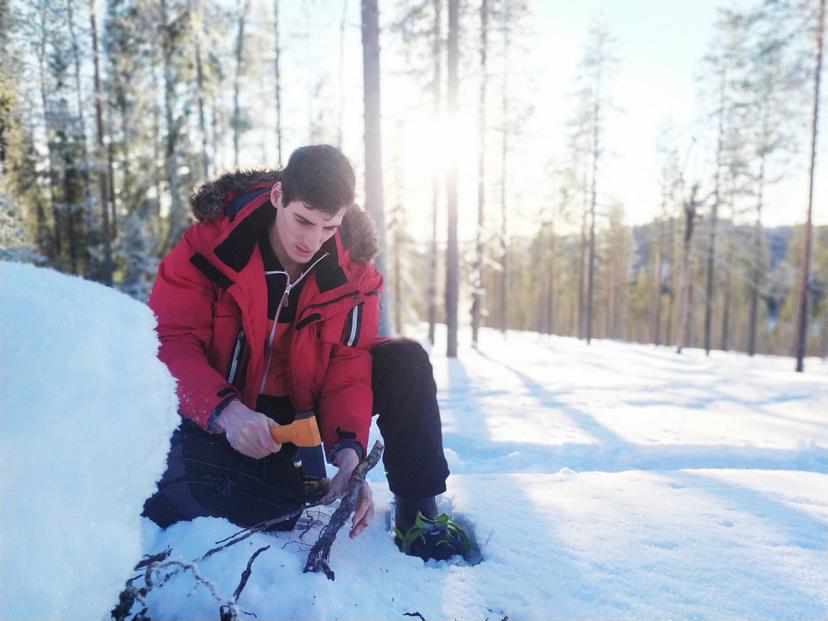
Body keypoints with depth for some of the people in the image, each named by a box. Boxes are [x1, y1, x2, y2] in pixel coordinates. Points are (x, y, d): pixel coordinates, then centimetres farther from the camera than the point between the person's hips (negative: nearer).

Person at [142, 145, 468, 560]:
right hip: (217, 420, -2)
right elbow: (170, 344, -21)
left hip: (304, 412, 3)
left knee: (406, 362, -19)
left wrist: (347, 448, -30)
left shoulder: (353, 271, -10)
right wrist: (225, 410, -39)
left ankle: (417, 510, -9)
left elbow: (348, 369, -13)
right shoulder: (209, 245, -16)